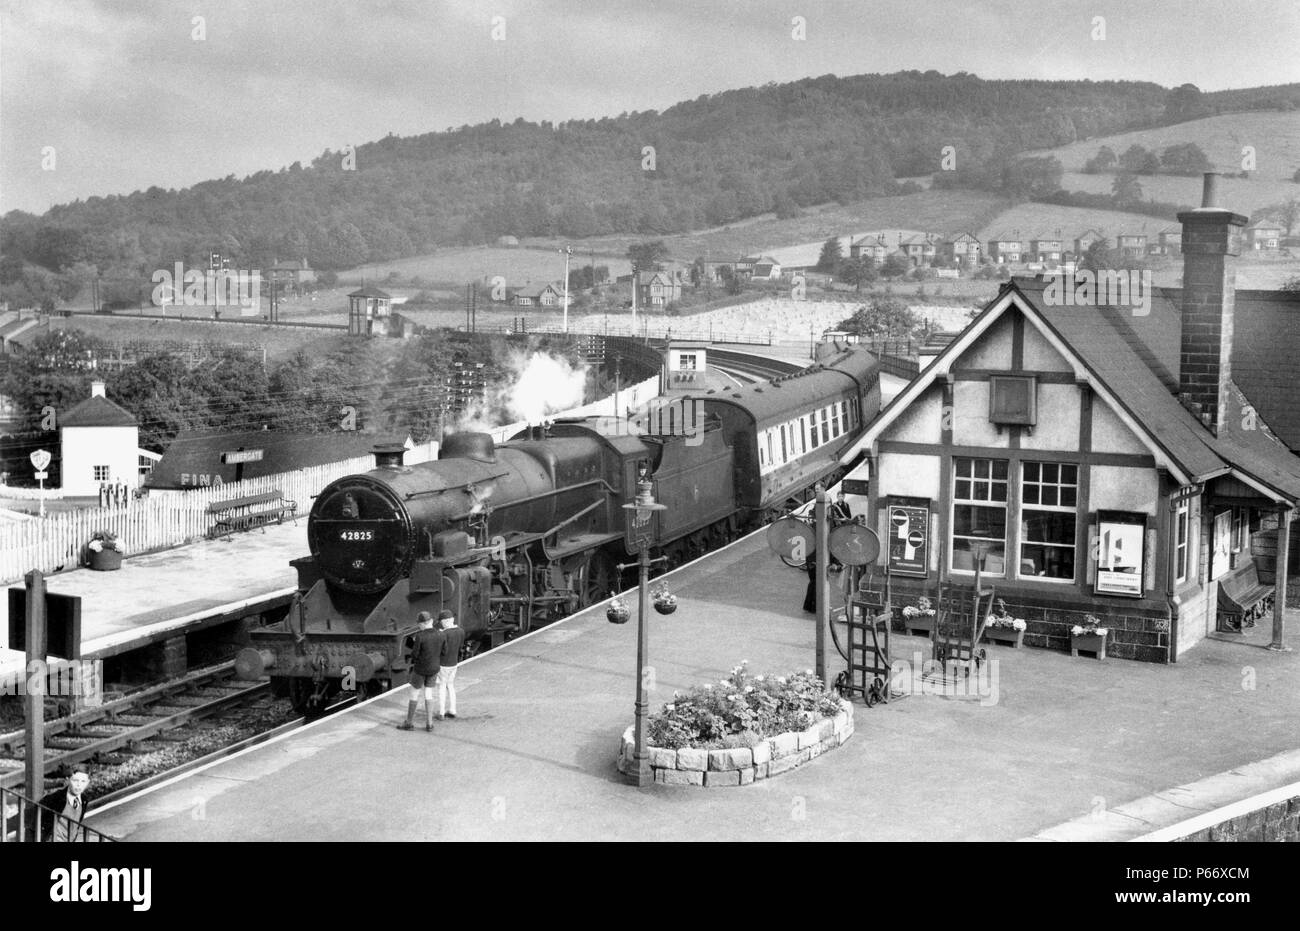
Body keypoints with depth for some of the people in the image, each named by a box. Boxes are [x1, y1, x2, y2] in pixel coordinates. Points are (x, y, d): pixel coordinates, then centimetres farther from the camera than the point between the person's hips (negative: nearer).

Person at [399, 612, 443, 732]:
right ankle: (429, 723, 16)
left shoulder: (420, 635, -24)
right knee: (428, 695, 17)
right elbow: (441, 652, 2)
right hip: (434, 668, 5)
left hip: (420, 669, -5)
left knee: (414, 694, 12)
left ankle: (409, 722, 24)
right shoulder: (440, 634, -8)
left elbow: (415, 654, -17)